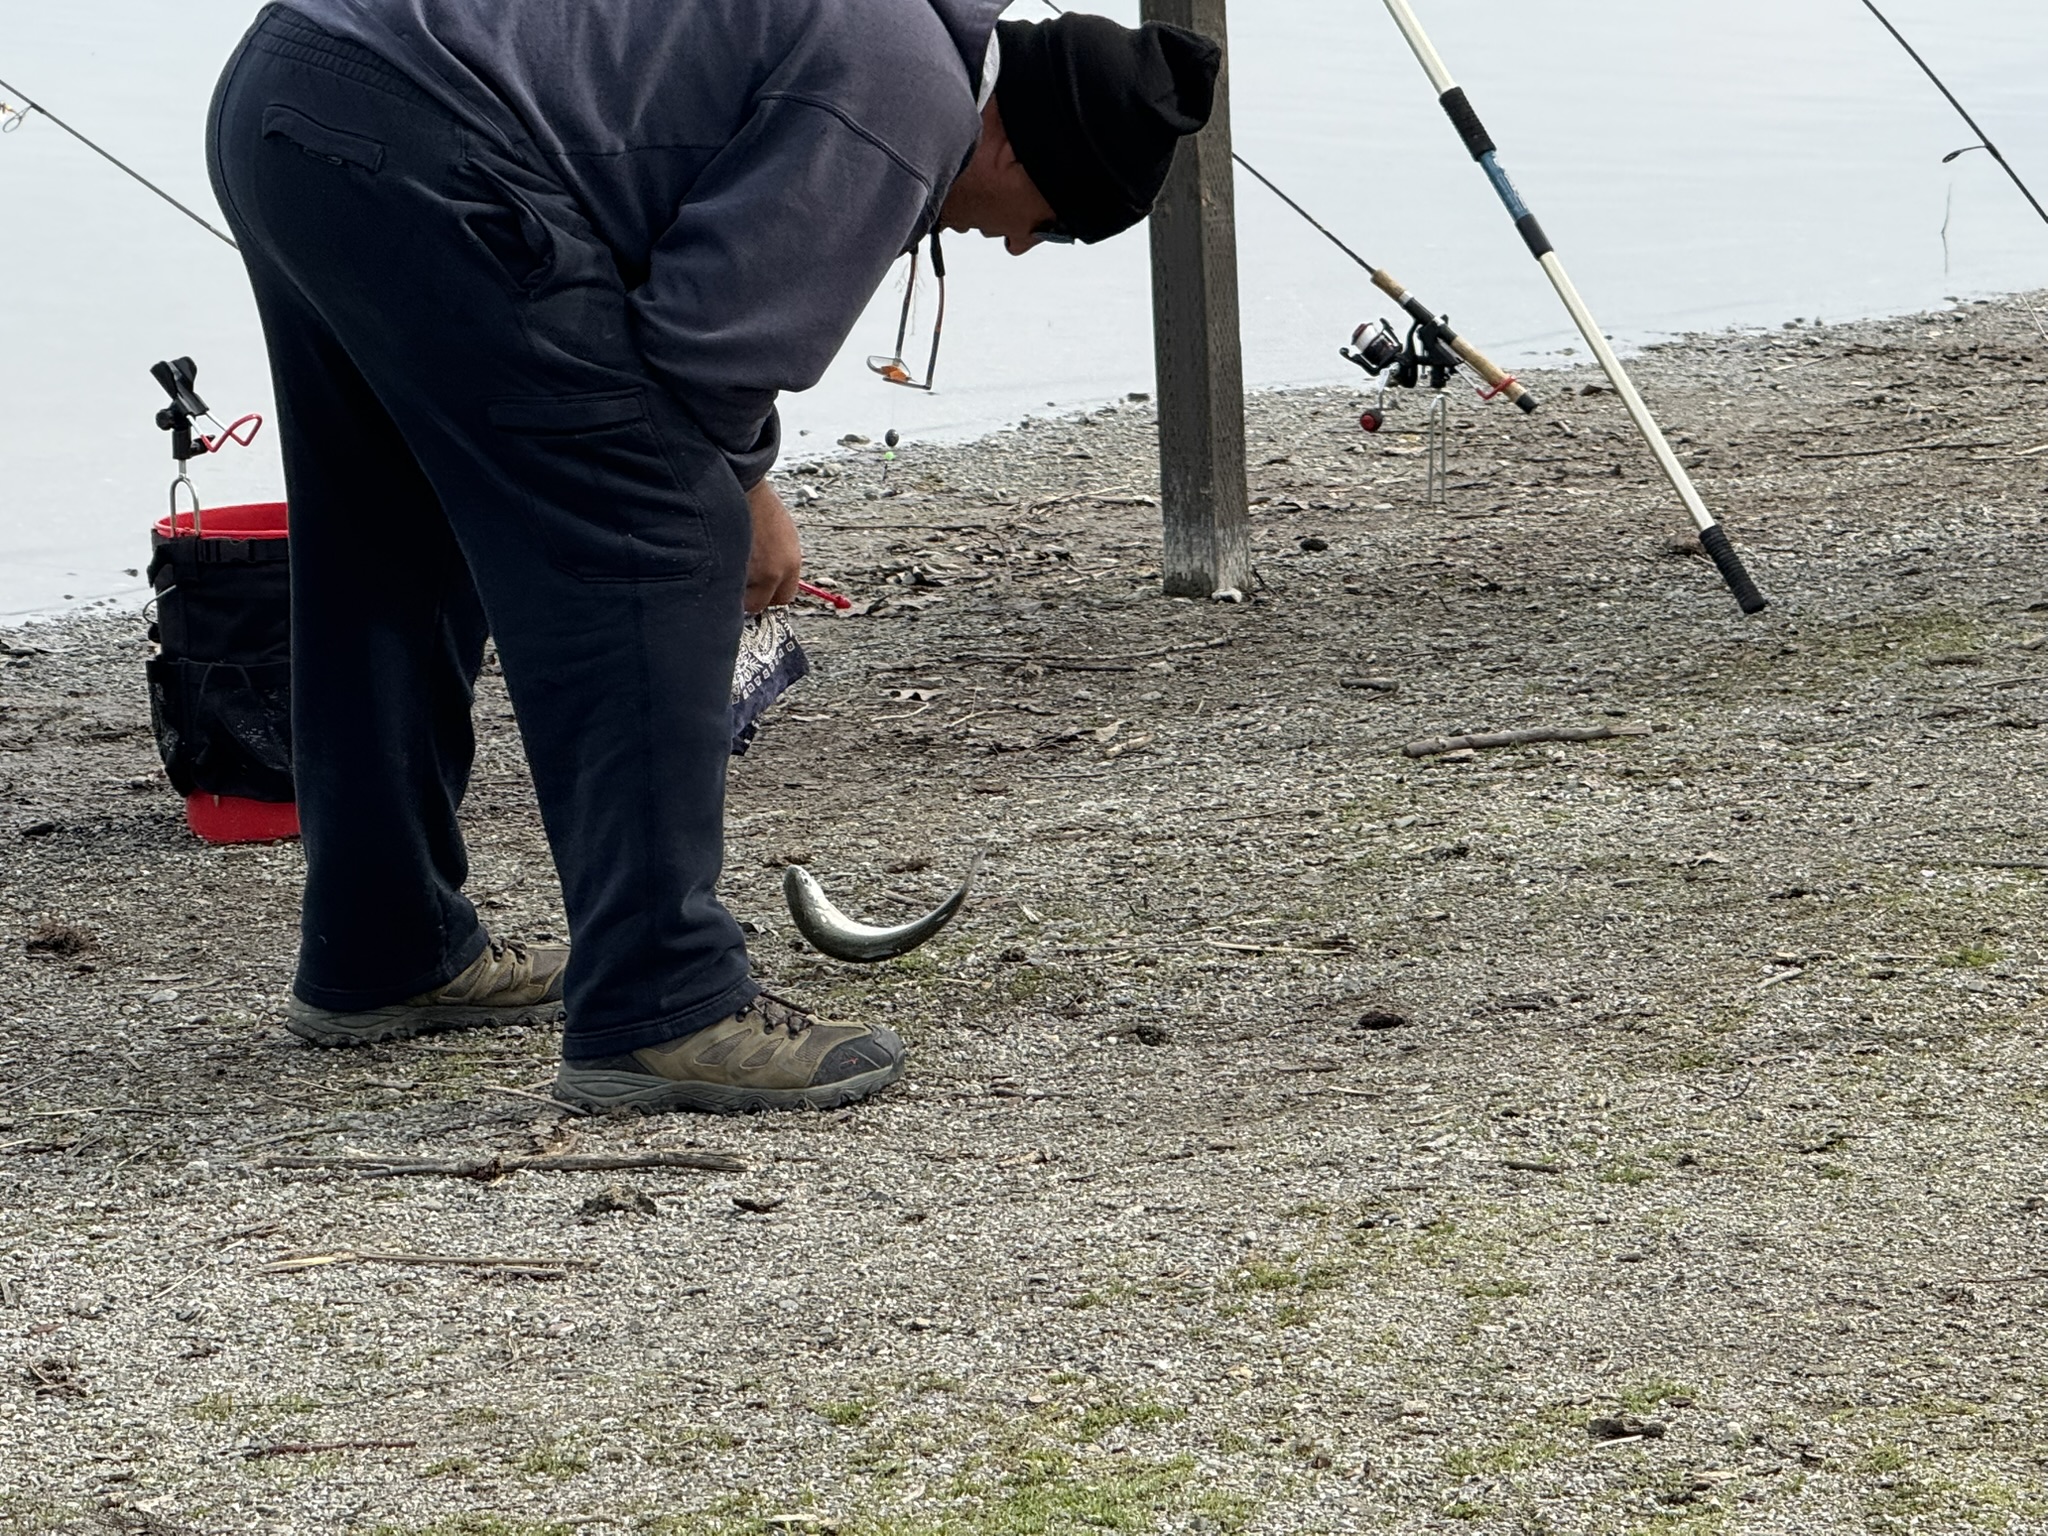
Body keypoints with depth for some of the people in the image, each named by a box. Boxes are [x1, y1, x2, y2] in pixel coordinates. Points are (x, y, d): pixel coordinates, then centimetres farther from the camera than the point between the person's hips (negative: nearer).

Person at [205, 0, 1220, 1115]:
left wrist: (734, 478, 28)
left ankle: (381, 960, 36)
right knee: (648, 552, -8)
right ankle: (656, 1014, -9)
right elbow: (711, 331, -10)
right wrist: (734, 488, 9)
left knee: (392, 563, 23)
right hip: (415, 155, -11)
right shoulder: (912, 104, -8)